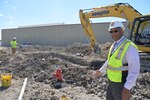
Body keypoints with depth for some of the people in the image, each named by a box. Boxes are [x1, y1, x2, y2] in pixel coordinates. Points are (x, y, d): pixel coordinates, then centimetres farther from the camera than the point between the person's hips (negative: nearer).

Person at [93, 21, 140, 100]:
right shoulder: (114, 45, 7)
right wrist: (101, 71, 30)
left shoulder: (129, 47, -21)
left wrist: (127, 88, -32)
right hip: (112, 83, 8)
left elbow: (134, 70, -26)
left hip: (122, 85, -8)